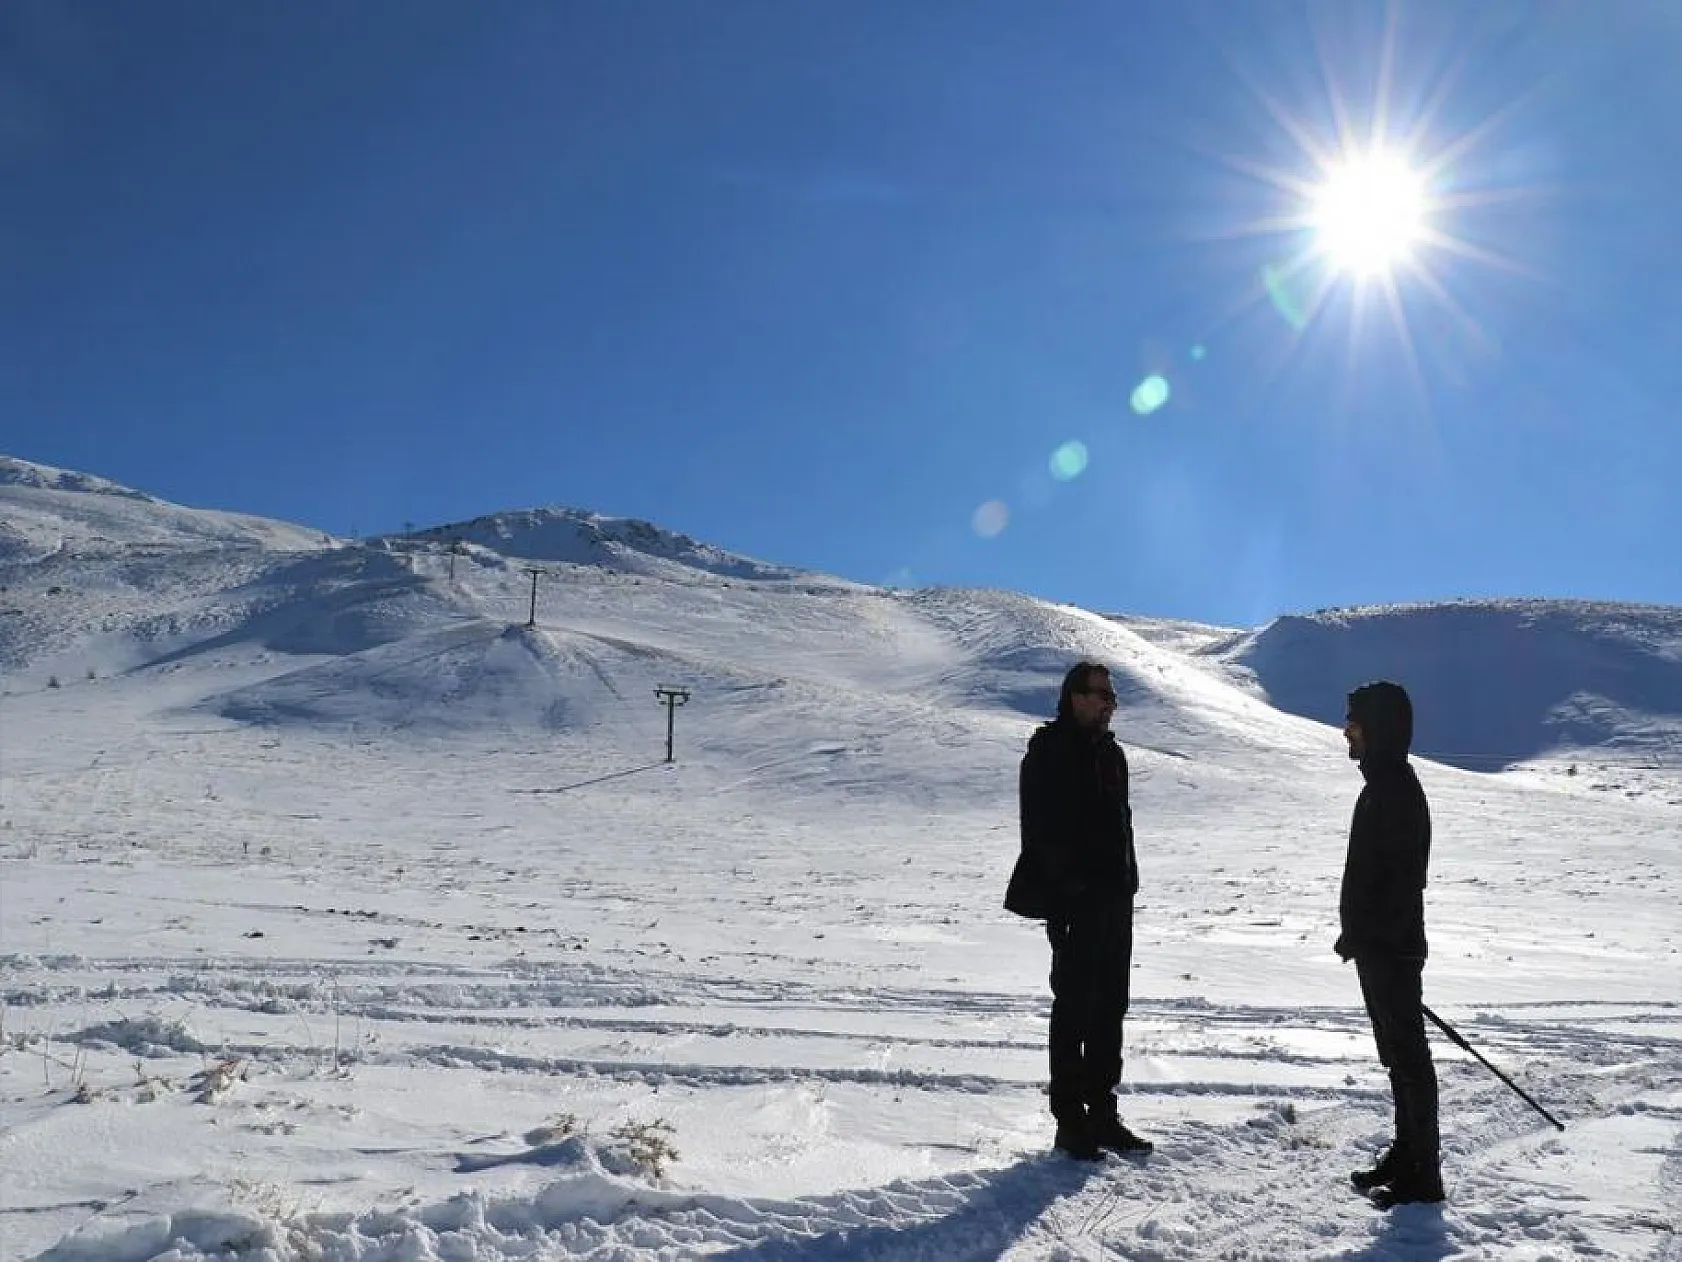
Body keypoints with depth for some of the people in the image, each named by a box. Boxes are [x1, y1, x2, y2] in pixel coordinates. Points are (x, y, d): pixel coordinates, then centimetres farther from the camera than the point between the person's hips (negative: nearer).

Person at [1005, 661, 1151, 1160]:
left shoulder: (1110, 752, 15)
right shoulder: (1049, 752, -10)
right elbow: (1042, 831, -16)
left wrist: (1127, 885, 14)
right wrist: (1064, 891, -20)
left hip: (1116, 902, 8)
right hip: (1076, 906, -8)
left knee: (1109, 1009, 13)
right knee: (1074, 1010, -1)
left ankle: (1102, 1114, 23)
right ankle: (1070, 1121, 8)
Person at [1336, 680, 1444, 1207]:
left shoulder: (1395, 789, -19)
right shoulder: (1384, 783, 14)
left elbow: (1393, 879, -24)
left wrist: (1360, 933, -19)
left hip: (1390, 949, -11)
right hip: (1383, 946, 11)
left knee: (1408, 1057, -2)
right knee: (1400, 1056, 17)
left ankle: (1422, 1176, 7)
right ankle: (1405, 1158, 28)